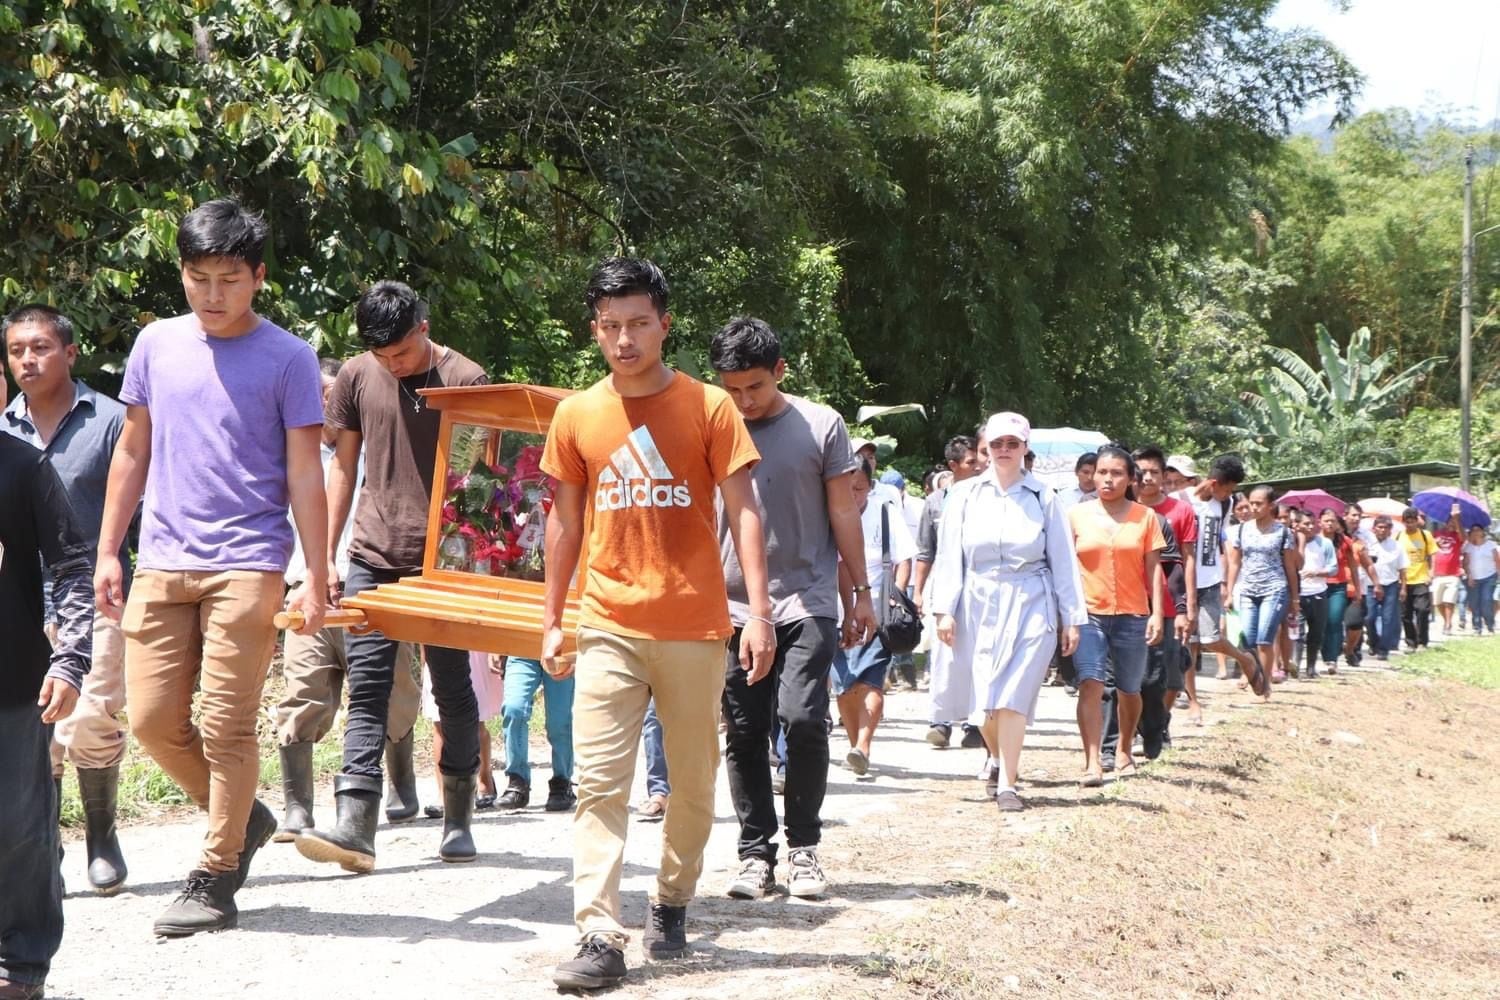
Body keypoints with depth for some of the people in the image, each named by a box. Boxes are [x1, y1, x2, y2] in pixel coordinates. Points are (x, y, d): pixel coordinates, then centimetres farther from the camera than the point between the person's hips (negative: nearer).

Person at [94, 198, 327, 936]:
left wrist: (316, 579, -6)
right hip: (161, 563, 4)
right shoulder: (156, 345, 9)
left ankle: (214, 880, 7)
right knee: (151, 718, 3)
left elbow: (304, 474, -2)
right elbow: (132, 453, 15)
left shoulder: (287, 358, -2)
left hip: (246, 564, -4)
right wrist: (108, 552, 11)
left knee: (227, 724, -4)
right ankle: (243, 818, 26)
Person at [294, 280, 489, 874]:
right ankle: (355, 826, -13)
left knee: (453, 690, 6)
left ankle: (458, 818, 20)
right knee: (367, 689, -6)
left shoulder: (466, 380, -3)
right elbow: (344, 463, 14)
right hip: (373, 555, 2)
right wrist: (326, 552, 9)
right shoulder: (358, 376, 6)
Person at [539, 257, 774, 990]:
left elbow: (742, 511, -4)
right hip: (609, 626, 1)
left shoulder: (709, 407, -2)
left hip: (695, 627, -1)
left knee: (693, 780, 9)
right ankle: (599, 938, -10)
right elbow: (565, 520, 12)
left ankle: (672, 904, 29)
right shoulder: (575, 415, 5)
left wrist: (759, 612, -12)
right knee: (598, 783, -7)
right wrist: (550, 620, 11)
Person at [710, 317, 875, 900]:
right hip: (734, 606, 2)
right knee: (744, 733, 4)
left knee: (802, 719, -14)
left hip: (807, 602, -2)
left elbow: (843, 512, 6)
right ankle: (755, 853, 13)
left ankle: (803, 846, 2)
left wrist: (861, 592, 7)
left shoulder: (820, 425, 1)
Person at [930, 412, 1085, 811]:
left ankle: (1007, 785, -9)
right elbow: (950, 556, 6)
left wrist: (1072, 618, 2)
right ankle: (1002, 762, 32)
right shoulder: (966, 496, 7)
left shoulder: (1043, 499, 3)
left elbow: (1063, 561, 4)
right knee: (986, 700, 6)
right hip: (980, 607, 2)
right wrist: (945, 609, -2)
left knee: (1012, 697, -11)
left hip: (1031, 606, -2)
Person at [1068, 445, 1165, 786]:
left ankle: (1123, 752, 33)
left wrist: (1157, 613, -3)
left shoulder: (1145, 517, 5)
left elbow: (1153, 569, 4)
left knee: (1129, 690, 11)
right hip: (1089, 613, -1)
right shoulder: (1077, 515, 4)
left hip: (1132, 615, 1)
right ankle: (1092, 762, -20)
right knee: (1090, 684, -16)